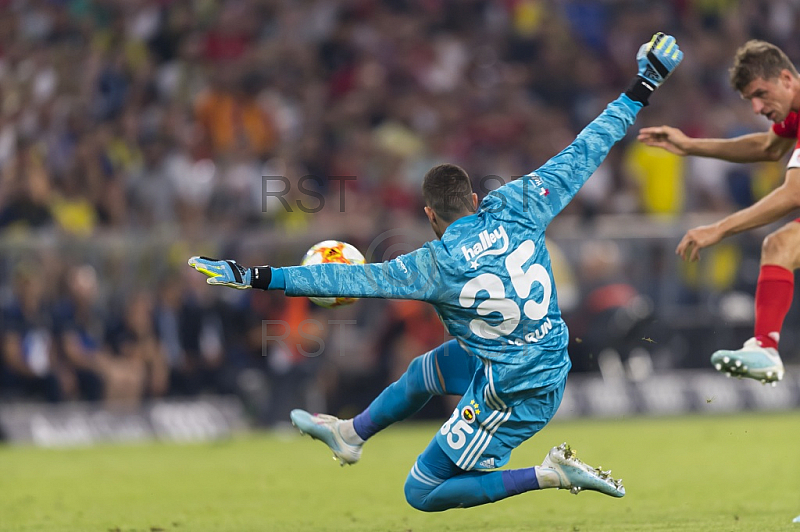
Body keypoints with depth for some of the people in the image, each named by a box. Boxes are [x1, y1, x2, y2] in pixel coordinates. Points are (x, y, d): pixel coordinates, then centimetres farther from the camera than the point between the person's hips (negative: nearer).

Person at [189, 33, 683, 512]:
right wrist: (642, 88, 5)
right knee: (425, 369, 29)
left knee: (423, 493, 7)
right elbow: (583, 153, -4)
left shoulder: (438, 267, -21)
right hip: (551, 360, 8)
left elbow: (348, 280, -17)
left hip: (514, 394, -8)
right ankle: (350, 433, 52)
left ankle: (550, 475, -3)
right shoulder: (514, 209, -11)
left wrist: (259, 277, -11)